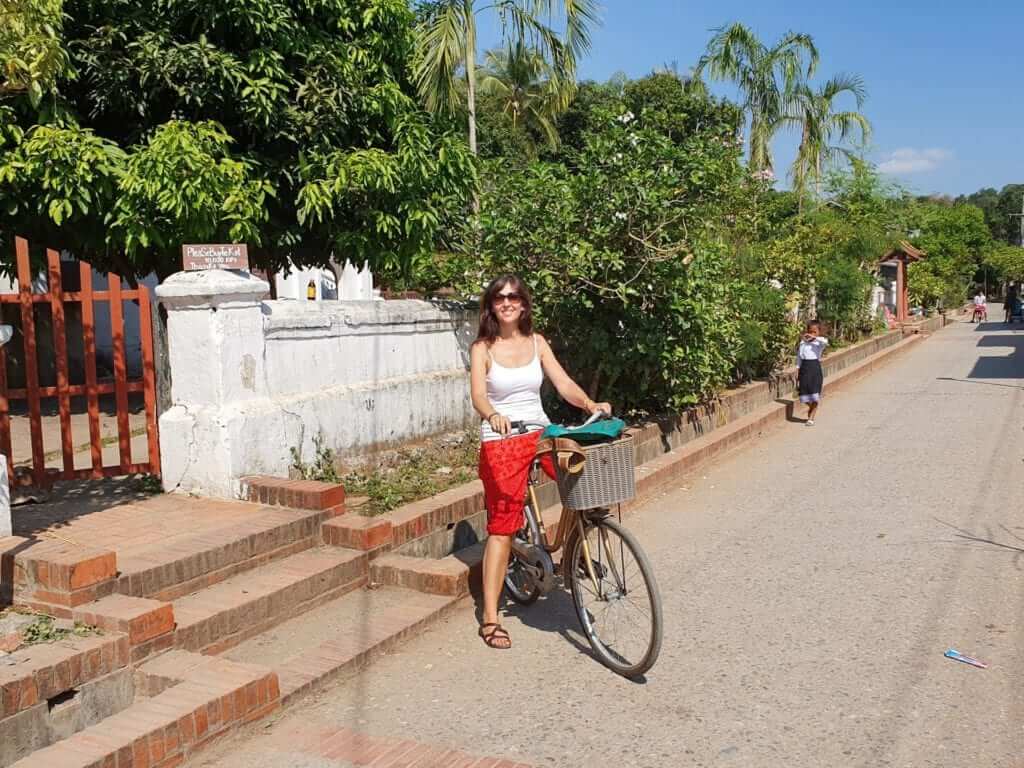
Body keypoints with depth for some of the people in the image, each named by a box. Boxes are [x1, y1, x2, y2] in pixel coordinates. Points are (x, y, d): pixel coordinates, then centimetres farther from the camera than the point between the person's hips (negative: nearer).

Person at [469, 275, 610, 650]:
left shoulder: (536, 342, 7)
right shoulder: (482, 348, -5)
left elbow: (563, 384, 0)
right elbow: (478, 395, -19)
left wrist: (590, 404, -18)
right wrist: (493, 416, -41)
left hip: (540, 432, 4)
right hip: (500, 440, -4)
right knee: (502, 524, -6)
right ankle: (490, 619, 1)